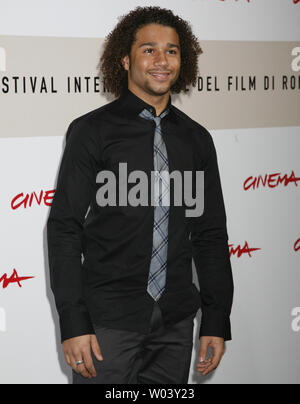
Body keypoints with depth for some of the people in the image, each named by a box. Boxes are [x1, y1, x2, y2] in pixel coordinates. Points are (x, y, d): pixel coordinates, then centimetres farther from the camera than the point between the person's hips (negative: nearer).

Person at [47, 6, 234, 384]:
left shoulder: (196, 138, 9)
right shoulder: (92, 131, -3)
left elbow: (211, 234, 12)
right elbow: (64, 230, -6)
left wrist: (216, 321, 6)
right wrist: (73, 324, -13)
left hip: (176, 324, 4)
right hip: (108, 322, -4)